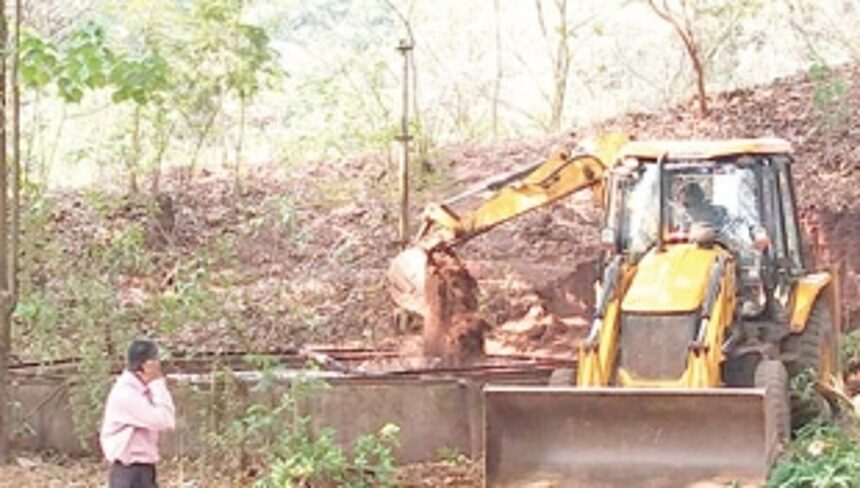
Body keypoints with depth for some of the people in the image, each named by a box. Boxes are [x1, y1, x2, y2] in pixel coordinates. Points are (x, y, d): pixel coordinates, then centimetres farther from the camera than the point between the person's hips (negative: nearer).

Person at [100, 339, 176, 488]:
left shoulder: (141, 391, 9)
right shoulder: (125, 394, -20)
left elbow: (166, 421, 11)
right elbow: (164, 421, -24)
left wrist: (157, 386, 2)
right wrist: (158, 384, -16)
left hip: (144, 470, 10)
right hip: (129, 473, -10)